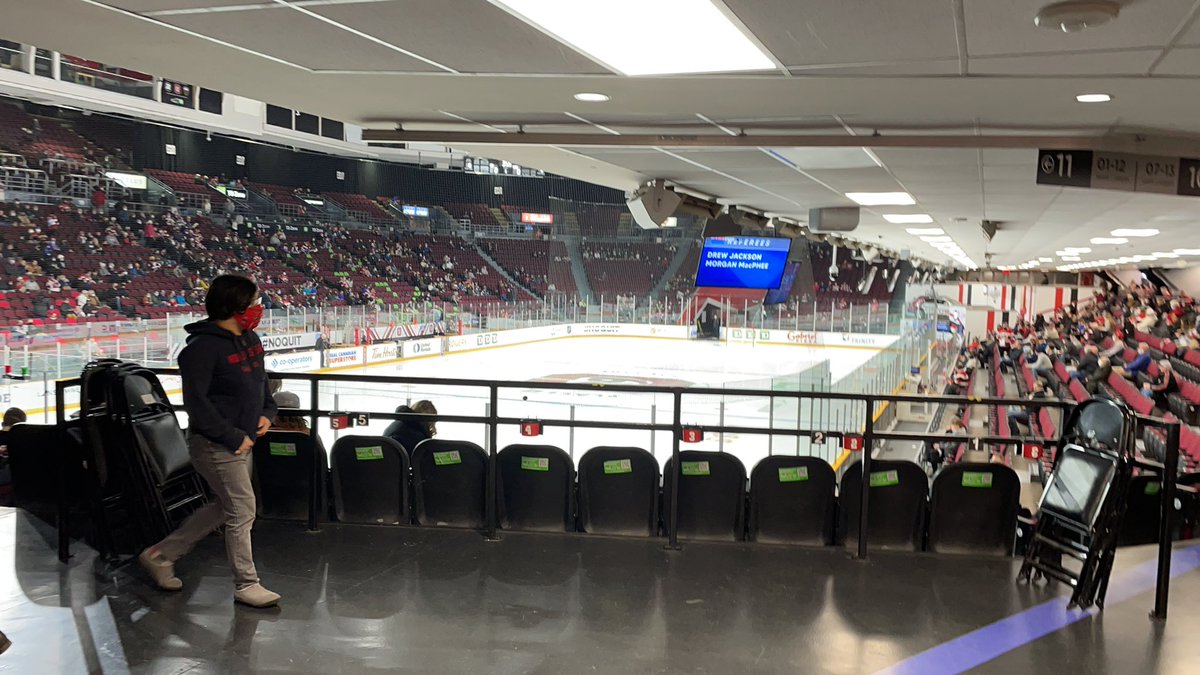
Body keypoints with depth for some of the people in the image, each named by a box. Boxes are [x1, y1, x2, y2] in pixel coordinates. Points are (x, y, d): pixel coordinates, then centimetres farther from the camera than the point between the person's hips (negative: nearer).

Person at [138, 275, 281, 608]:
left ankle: (160, 555, 34)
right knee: (242, 510, -2)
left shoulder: (250, 339, 6)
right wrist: (233, 437, -19)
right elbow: (196, 403, -22)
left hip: (242, 441, 9)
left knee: (222, 507, 19)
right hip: (215, 445, -9)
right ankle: (246, 584, 14)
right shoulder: (203, 347, -21)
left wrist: (267, 412, 5)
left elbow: (261, 380, 21)